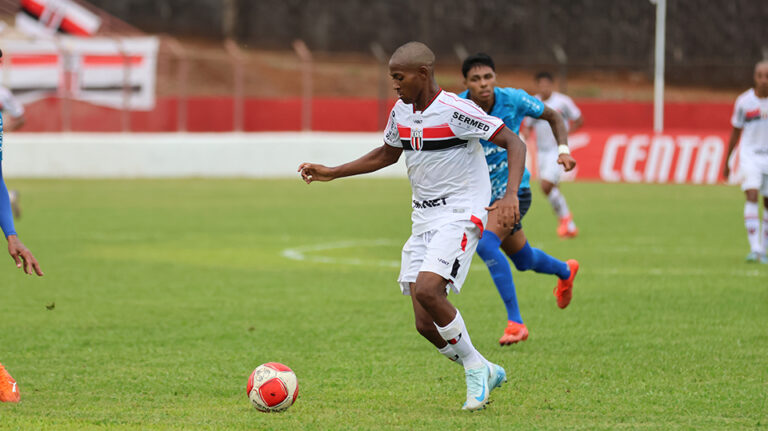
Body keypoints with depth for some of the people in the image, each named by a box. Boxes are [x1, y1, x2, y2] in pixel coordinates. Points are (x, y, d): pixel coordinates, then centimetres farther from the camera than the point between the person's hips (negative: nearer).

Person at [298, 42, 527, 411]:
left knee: (427, 290, -28)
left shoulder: (454, 111, -15)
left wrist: (510, 195, -28)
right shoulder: (401, 112, 8)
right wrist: (331, 173, 22)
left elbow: (514, 144, -15)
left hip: (460, 215, -7)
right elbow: (386, 155, 27)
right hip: (423, 220, 7)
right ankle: (485, 373, 17)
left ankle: (475, 368, -8)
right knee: (426, 324, -4)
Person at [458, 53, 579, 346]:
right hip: (481, 193, 4)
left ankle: (515, 321, -22)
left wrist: (563, 149, -12)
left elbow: (553, 116, 3)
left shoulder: (513, 100, -16)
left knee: (486, 244, -28)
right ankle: (565, 271, 55)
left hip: (512, 187, -4)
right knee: (524, 260, 19)